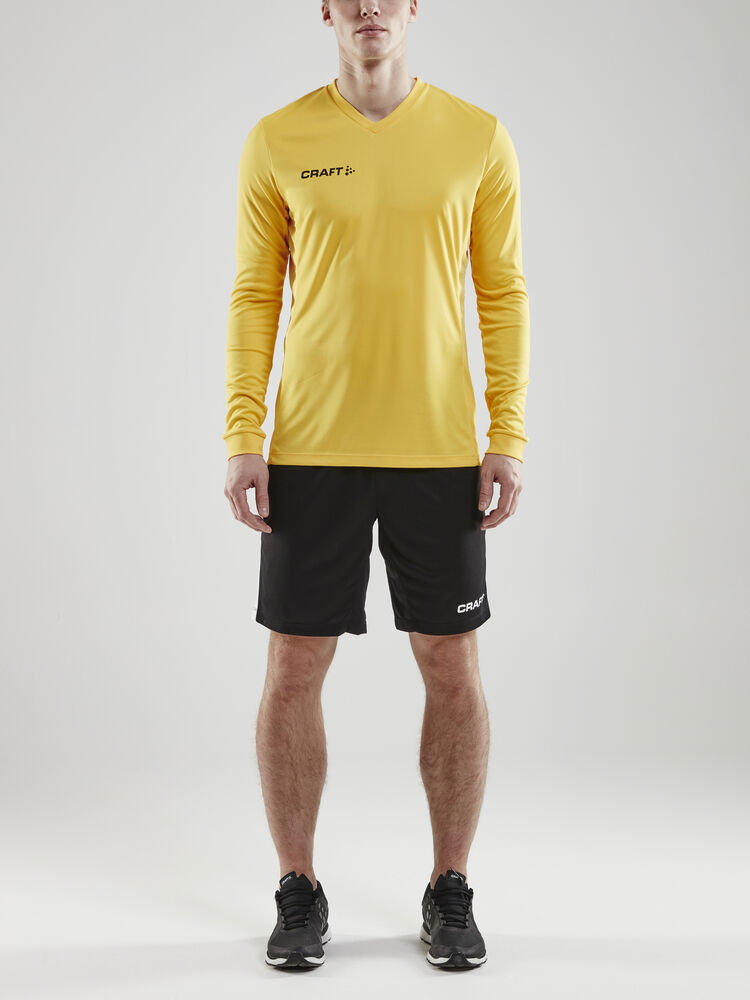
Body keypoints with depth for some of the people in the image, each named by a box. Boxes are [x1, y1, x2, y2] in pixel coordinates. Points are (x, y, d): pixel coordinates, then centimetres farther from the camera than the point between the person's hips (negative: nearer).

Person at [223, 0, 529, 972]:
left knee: (452, 670, 5)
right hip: (312, 452, 0)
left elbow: (503, 292, 5)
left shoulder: (477, 137, 2)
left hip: (439, 452, 0)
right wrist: (242, 439, -4)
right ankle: (298, 893, 21)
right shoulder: (276, 142, 2)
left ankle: (450, 893, 22)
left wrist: (508, 435, -3)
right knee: (293, 671, 3)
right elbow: (254, 296, 3)